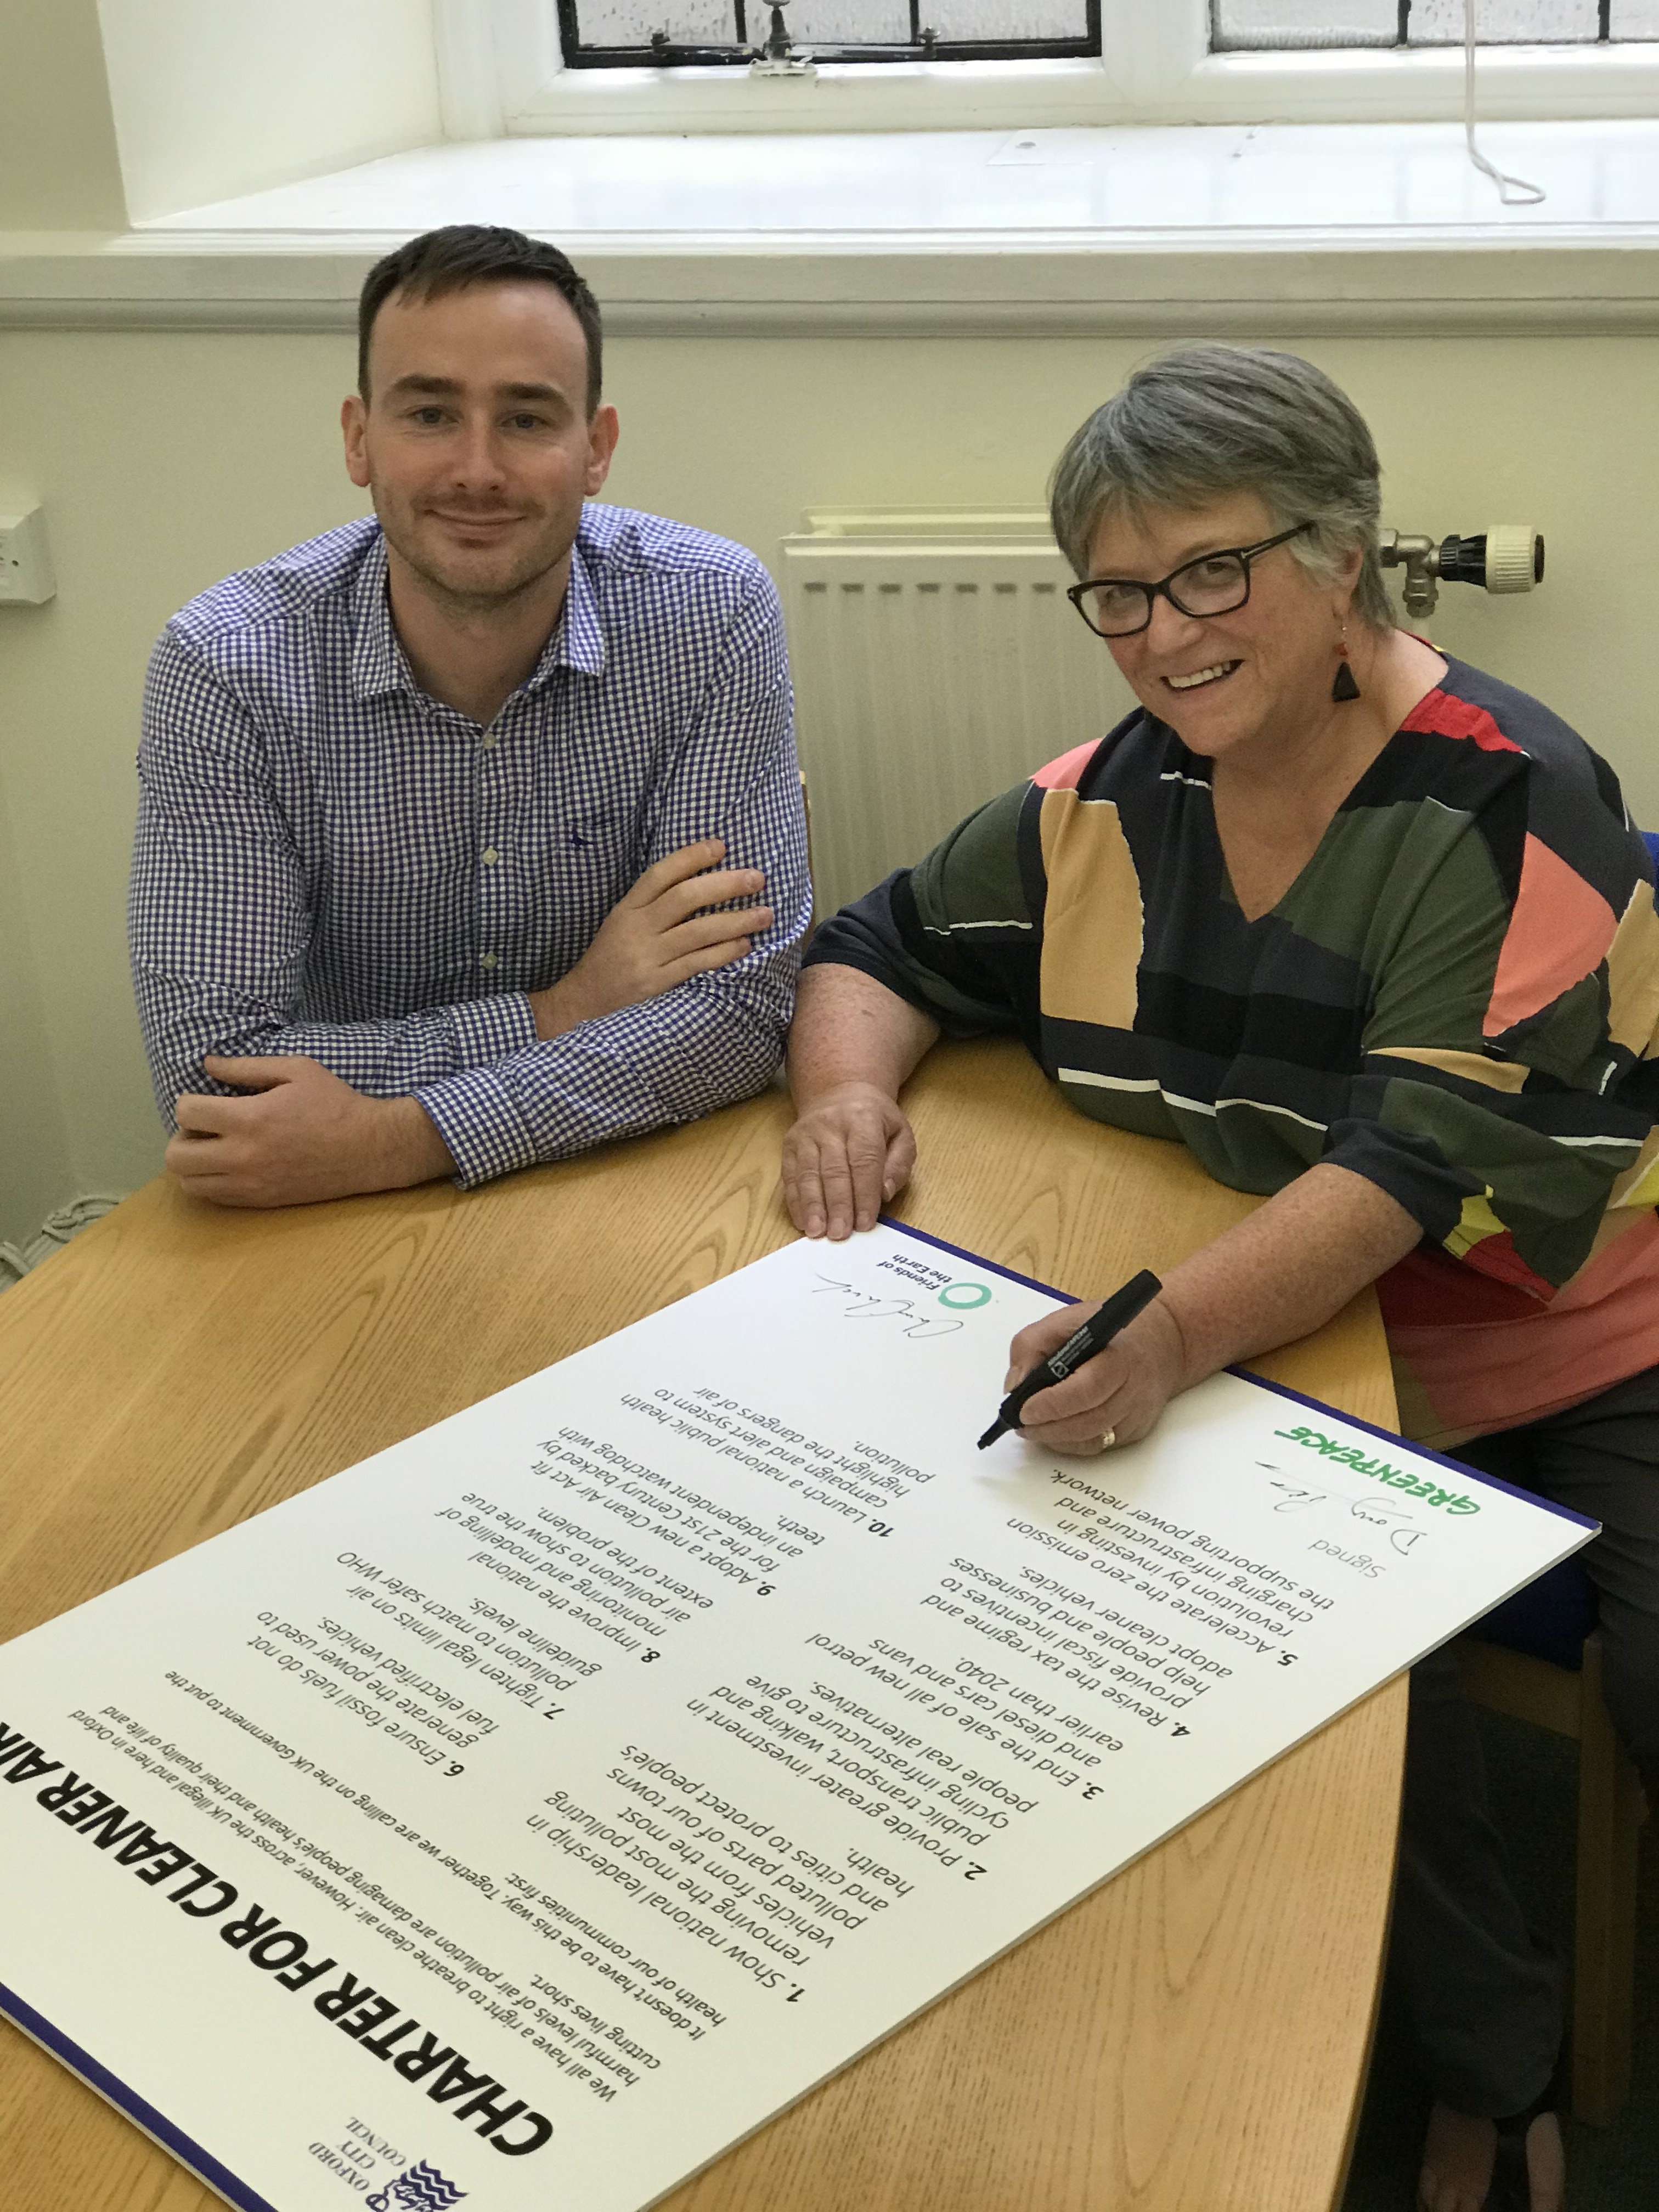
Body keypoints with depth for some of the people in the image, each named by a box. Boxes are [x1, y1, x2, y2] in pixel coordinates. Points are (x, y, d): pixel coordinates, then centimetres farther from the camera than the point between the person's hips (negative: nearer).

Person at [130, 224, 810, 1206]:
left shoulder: (714, 615, -11)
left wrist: (398, 1139, -24)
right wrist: (557, 1016, -19)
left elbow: (740, 1004, -15)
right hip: (347, 1236, -1)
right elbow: (212, 1077, -17)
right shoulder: (227, 668, -13)